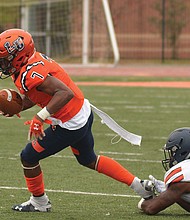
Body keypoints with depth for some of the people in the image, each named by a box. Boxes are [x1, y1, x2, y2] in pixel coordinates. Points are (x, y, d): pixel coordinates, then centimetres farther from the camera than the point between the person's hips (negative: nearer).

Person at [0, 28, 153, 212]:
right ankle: (139, 185, 30)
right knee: (88, 160, 29)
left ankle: (39, 202, 24)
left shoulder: (31, 73, -28)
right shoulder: (33, 61, 3)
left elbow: (65, 93, -36)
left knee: (29, 157, 4)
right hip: (84, 113, 10)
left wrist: (40, 117, -35)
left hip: (71, 125, -10)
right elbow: (33, 97, 14)